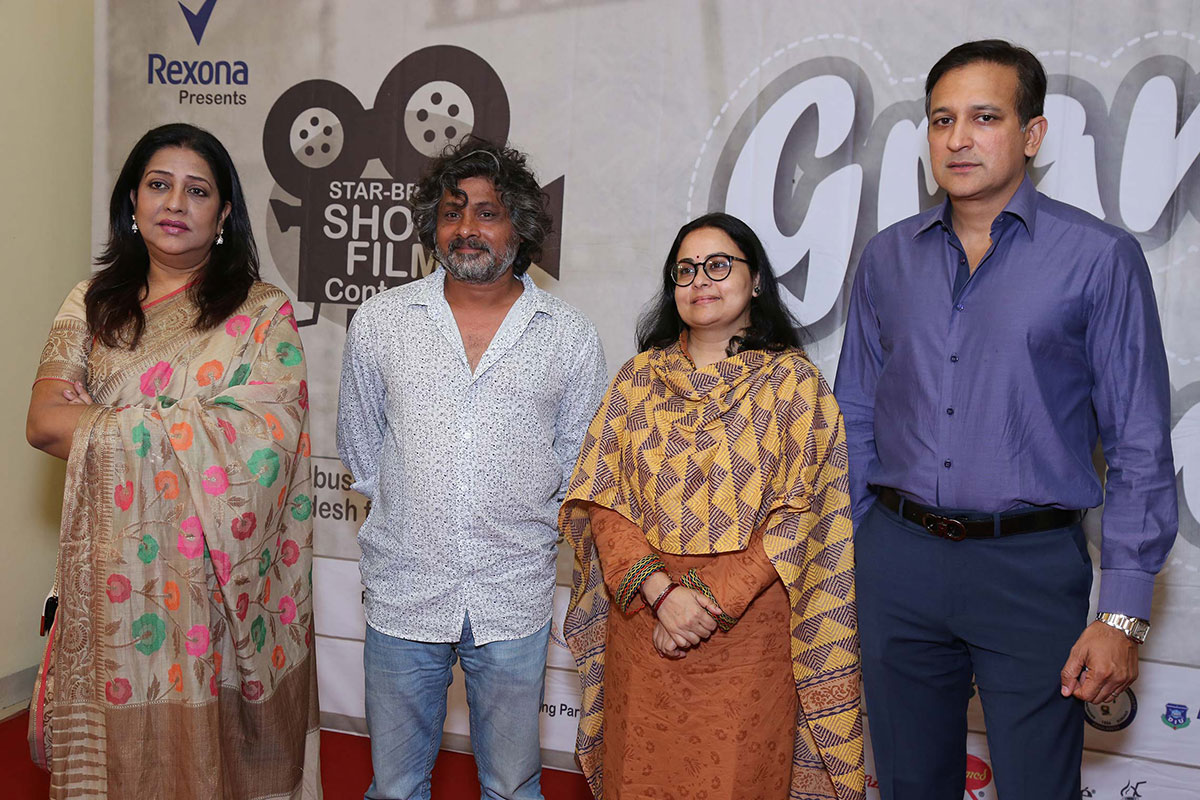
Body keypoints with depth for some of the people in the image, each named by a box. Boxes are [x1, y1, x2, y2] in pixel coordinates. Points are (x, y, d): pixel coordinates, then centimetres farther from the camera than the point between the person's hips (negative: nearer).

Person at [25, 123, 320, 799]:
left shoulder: (263, 313, -3)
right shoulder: (93, 306, 9)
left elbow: (259, 439, -16)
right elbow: (43, 422, -3)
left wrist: (103, 427, -12)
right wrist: (184, 432, -14)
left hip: (217, 572, -3)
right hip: (113, 572, 3)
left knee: (211, 739, 6)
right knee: (115, 737, 12)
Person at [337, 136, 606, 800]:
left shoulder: (569, 336, 0)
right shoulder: (379, 322, 2)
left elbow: (577, 459, 9)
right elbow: (359, 446, 13)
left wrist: (519, 526, 8)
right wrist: (414, 516, 10)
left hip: (514, 599, 0)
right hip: (403, 593, 1)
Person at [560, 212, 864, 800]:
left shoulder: (793, 381, -1)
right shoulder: (640, 377, 7)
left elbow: (796, 517, -7)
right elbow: (601, 498, 1)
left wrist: (711, 601, -15)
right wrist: (660, 590, -13)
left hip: (748, 625, -2)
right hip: (641, 618, 3)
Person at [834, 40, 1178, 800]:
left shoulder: (1100, 258, -5)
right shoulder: (888, 257, 6)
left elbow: (1142, 449, -6)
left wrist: (1124, 614, -10)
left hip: (1031, 566, -3)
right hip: (896, 559, 4)